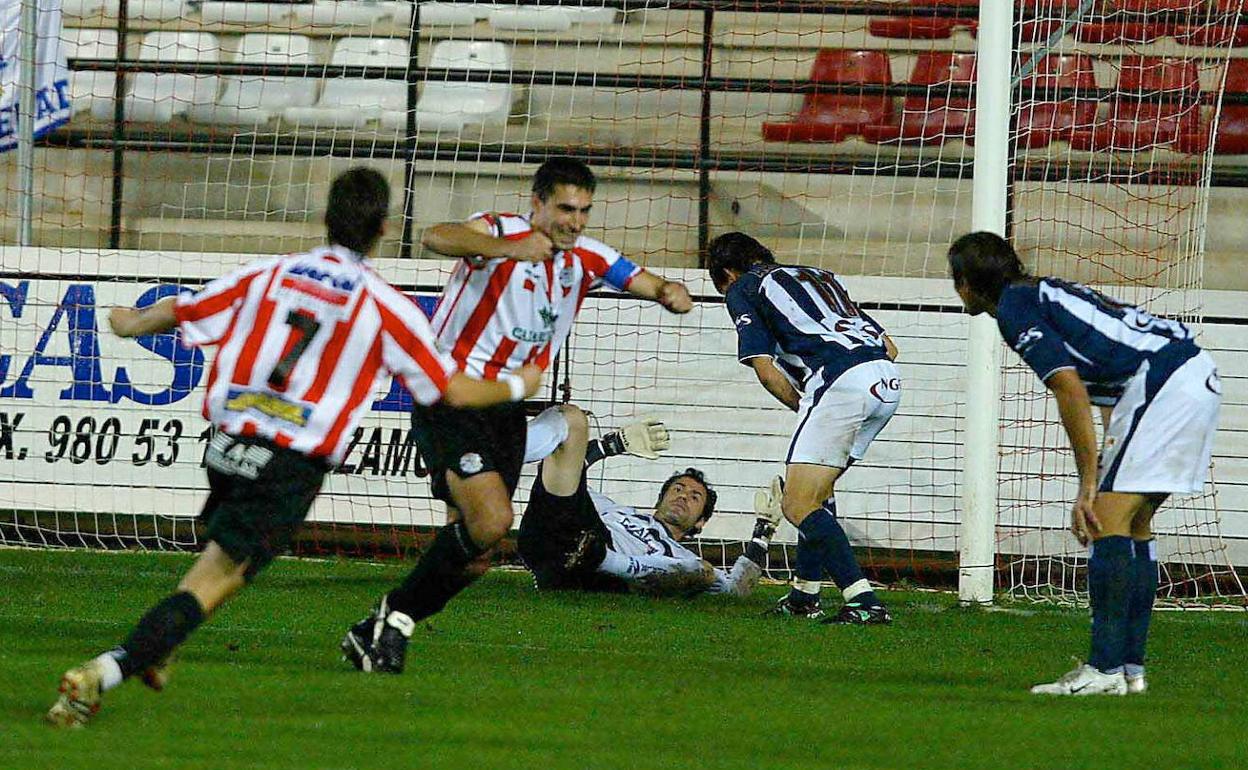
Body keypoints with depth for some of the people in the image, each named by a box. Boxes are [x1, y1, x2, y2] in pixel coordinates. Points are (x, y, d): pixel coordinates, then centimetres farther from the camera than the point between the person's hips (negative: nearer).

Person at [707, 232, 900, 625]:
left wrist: (804, 407, 17)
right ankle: (805, 595, 32)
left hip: (841, 382, -8)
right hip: (887, 377, 8)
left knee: (798, 506, -6)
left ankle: (864, 602, -19)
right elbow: (889, 347, 29)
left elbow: (766, 371, 4)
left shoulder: (742, 290, 16)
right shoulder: (818, 276, 35)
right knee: (817, 487, 26)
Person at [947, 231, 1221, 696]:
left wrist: (1088, 487, -10)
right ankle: (1131, 667, 14)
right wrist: (1098, 489, 28)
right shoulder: (1040, 295, 27)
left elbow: (1071, 392, -13)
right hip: (1198, 373, 10)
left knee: (1110, 519, -10)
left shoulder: (1014, 309, -2)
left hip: (1164, 384, -10)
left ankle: (1105, 669, -15)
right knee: (1134, 524, 14)